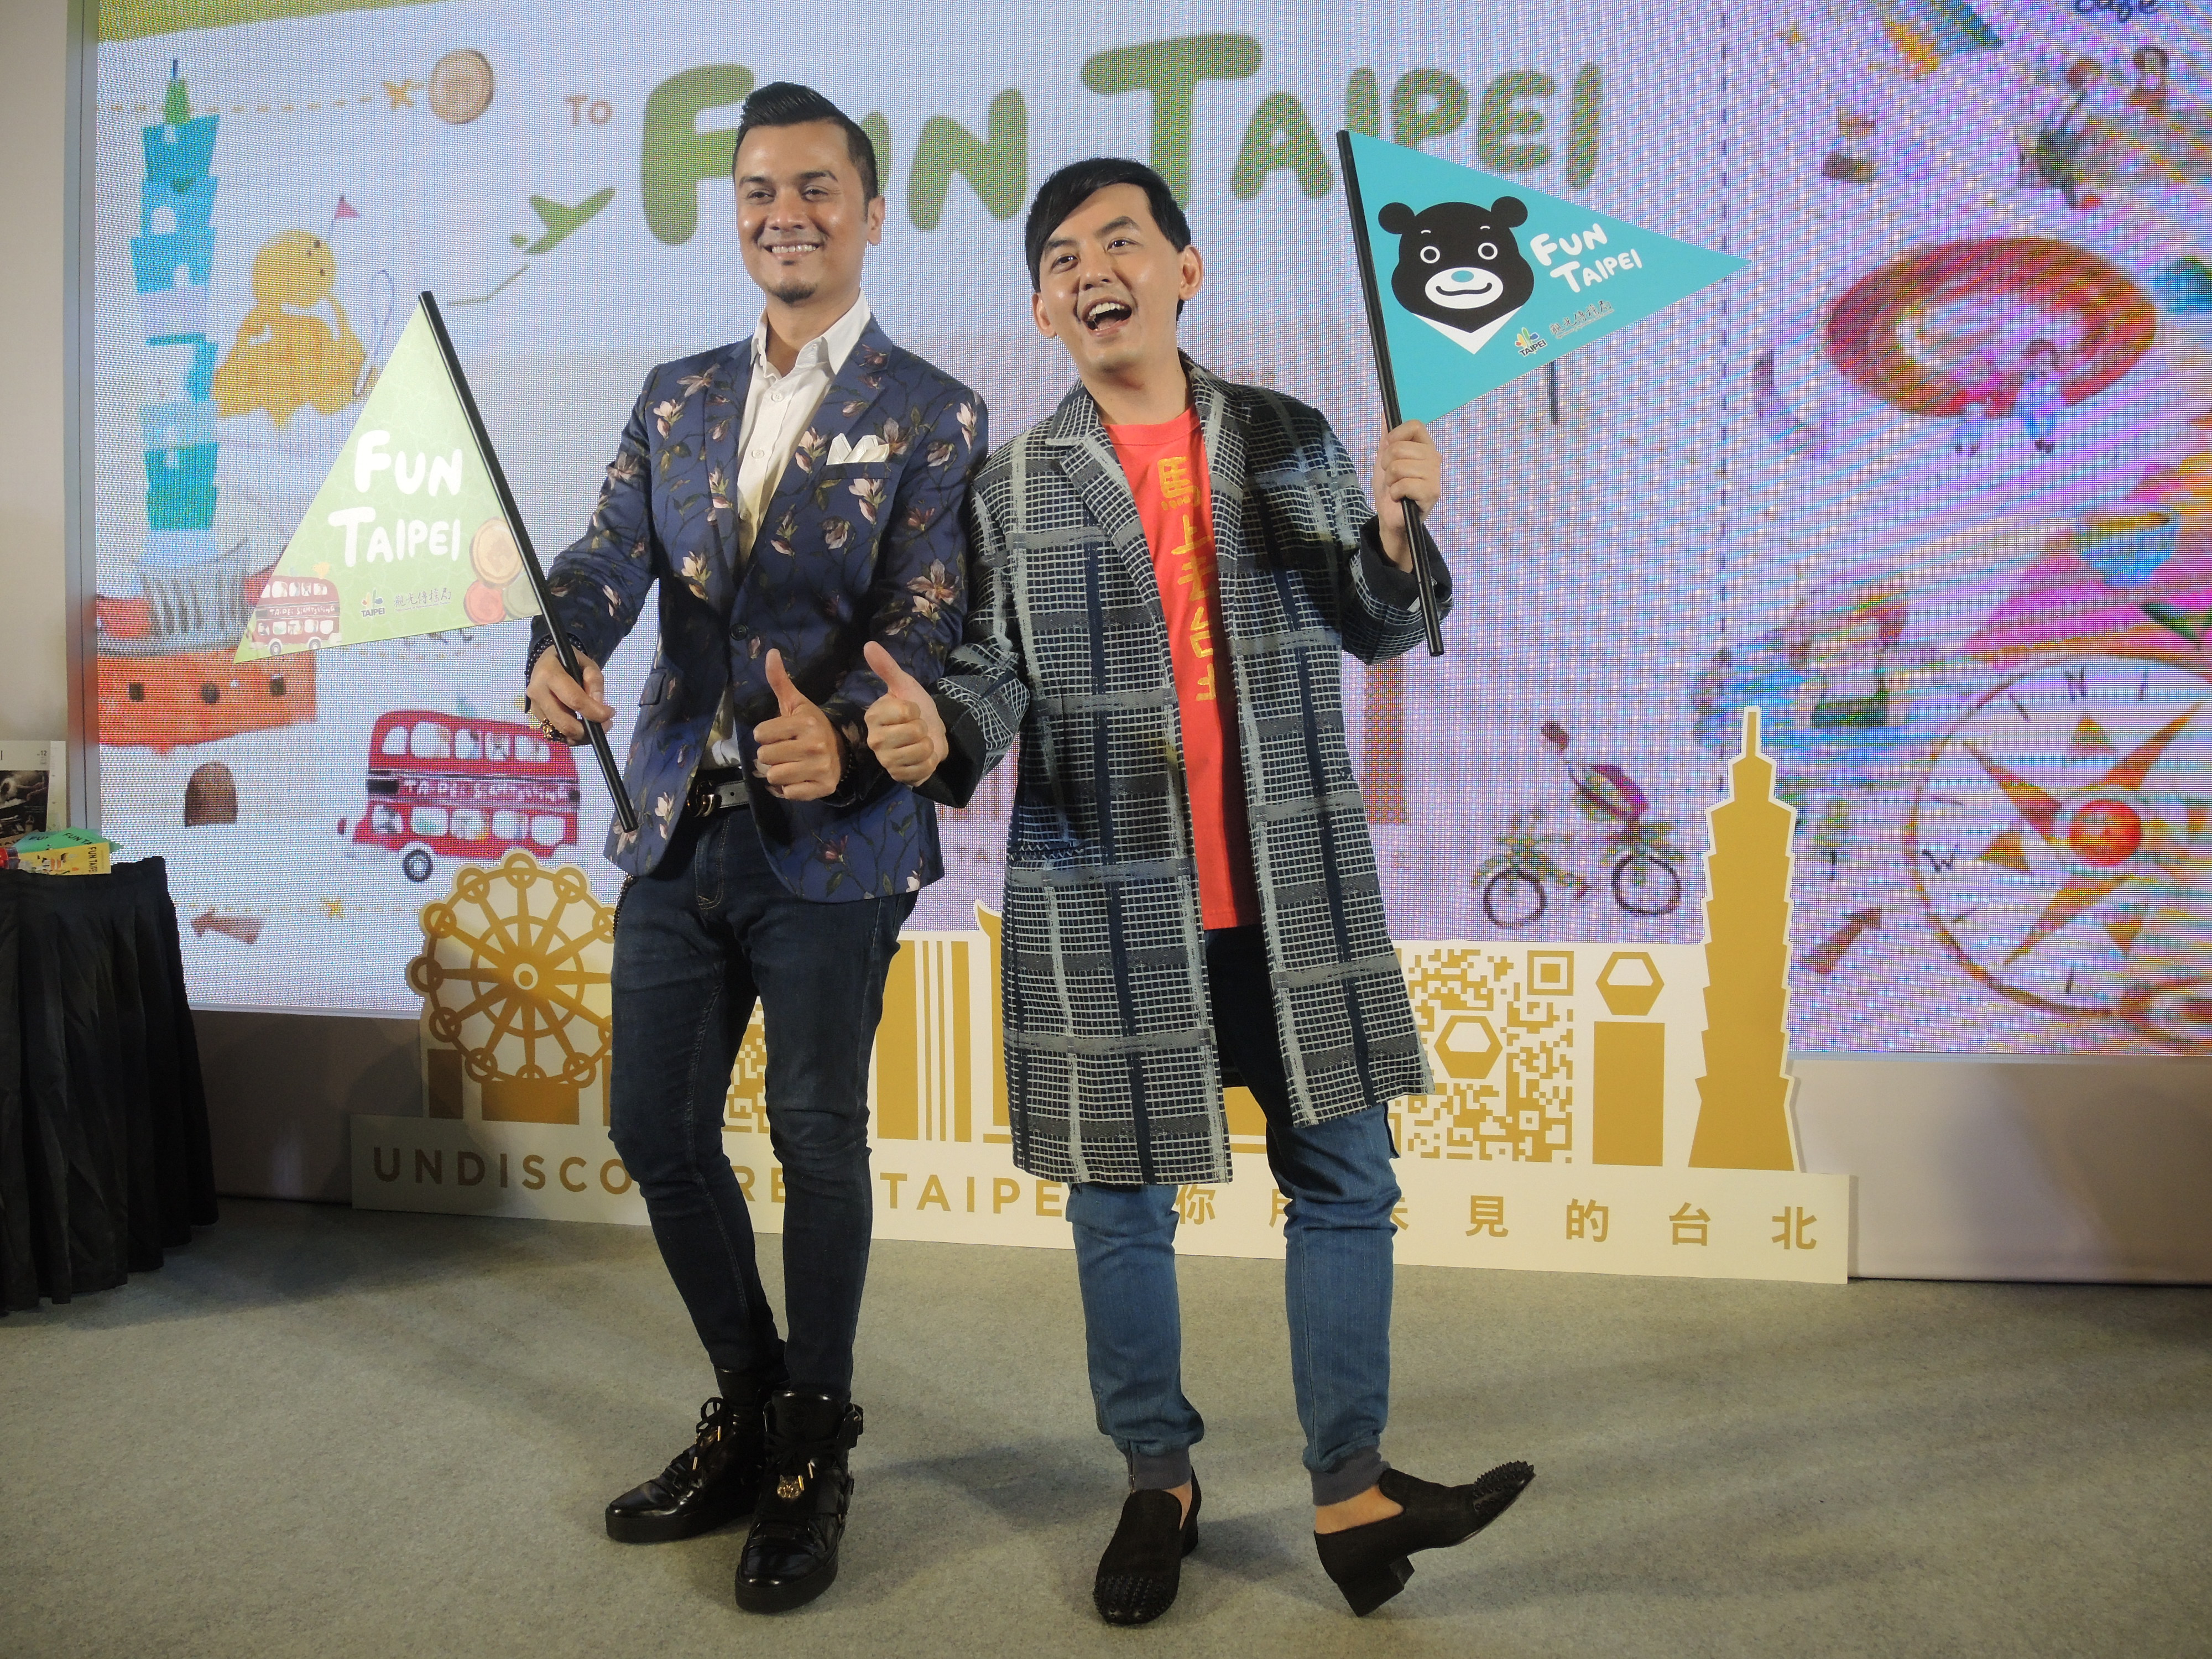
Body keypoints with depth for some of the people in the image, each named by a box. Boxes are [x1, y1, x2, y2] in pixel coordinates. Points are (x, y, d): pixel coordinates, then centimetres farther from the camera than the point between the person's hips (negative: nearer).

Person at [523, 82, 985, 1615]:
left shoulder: (931, 416, -2)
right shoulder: (677, 398, 13)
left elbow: (923, 628, -11)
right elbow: (610, 558, 3)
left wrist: (840, 736, -32)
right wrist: (564, 658, -20)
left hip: (830, 841, -5)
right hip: (678, 827, 6)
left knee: (817, 1142, 5)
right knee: (656, 1129, 11)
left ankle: (814, 1449, 26)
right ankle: (750, 1408, 33)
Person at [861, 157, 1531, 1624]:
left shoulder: (1292, 441, 8)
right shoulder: (1012, 487, 4)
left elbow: (1381, 633, 11)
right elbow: (996, 673, -1)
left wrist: (1397, 532, -9)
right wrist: (937, 732, -22)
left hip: (1296, 887, 2)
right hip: (1108, 897, -1)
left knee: (1345, 1177, 5)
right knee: (1121, 1198, 9)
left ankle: (1351, 1489, 21)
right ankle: (1159, 1484, 29)